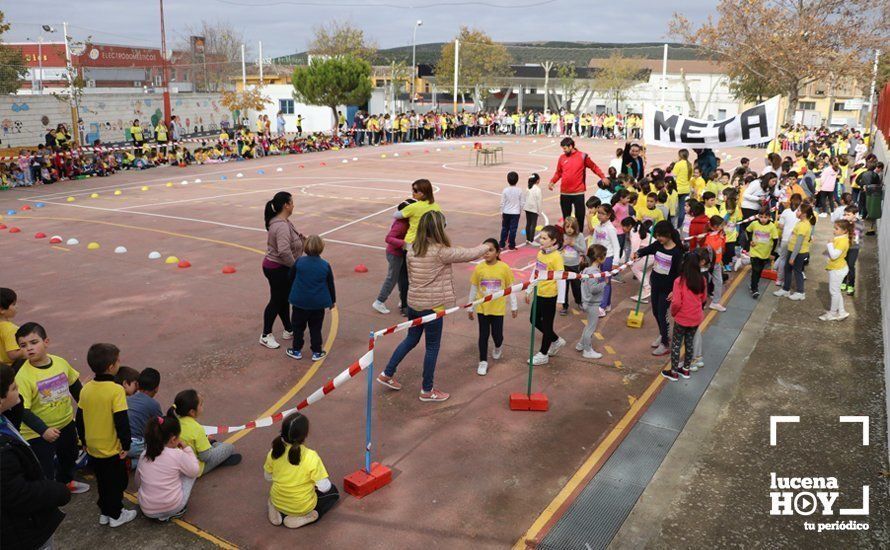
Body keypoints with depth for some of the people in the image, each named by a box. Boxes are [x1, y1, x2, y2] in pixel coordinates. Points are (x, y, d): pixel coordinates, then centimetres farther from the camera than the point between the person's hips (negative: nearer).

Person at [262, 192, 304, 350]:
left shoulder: (280, 221, 6)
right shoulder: (282, 226, -27)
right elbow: (284, 251, -36)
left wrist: (299, 238, 3)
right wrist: (295, 266, -21)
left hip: (279, 267, 10)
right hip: (277, 269, -10)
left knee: (284, 299, 20)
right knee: (276, 301, 3)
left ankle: (288, 330, 34)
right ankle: (266, 336, 17)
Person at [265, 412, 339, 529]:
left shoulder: (274, 452, -16)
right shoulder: (311, 457, -28)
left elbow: (267, 477, 1)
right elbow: (324, 487, -20)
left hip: (278, 502, 4)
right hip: (302, 506, -4)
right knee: (333, 491, 21)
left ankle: (277, 511, 10)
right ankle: (304, 517, -1)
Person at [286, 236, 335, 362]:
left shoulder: (299, 262, -9)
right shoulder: (325, 265, -7)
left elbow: (291, 277, 5)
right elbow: (330, 285, 2)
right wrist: (332, 300, 16)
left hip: (300, 301, 0)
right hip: (318, 303, 1)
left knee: (298, 326, 14)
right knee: (315, 328, 12)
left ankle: (297, 350, 22)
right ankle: (317, 352, 17)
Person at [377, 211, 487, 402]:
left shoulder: (412, 249, -1)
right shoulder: (440, 252, -20)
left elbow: (410, 275, 10)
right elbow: (469, 254, -11)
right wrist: (485, 247, 8)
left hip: (413, 302, 7)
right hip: (432, 306, -7)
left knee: (411, 339, 25)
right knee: (432, 347, 9)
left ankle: (387, 374, 30)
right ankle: (427, 390, 21)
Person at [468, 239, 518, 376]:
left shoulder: (504, 268, -11)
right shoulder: (479, 268, -8)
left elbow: (510, 288, -1)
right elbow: (473, 289, 1)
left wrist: (514, 306, 3)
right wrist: (470, 307, 6)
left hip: (498, 308, -1)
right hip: (482, 308, 1)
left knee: (497, 334, 8)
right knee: (483, 335, 6)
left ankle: (498, 347, 43)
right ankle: (483, 361, 19)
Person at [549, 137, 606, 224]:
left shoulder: (582, 156, -2)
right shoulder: (562, 158, 6)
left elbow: (594, 167, 5)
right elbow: (558, 173, 13)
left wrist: (603, 177, -4)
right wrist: (552, 182, -2)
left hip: (578, 193, -3)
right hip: (564, 193, 3)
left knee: (580, 215, 3)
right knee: (566, 216, 11)